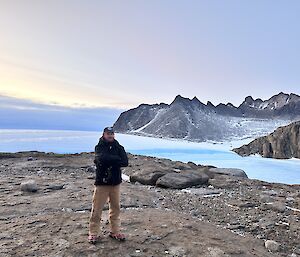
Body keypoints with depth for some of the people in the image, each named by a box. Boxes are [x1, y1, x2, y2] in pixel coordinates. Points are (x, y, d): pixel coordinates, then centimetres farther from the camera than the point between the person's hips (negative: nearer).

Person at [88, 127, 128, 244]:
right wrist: (117, 159, -15)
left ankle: (115, 232, 25)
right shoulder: (99, 147, -4)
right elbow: (102, 158, -26)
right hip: (102, 182, -4)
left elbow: (125, 162, -9)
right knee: (97, 209, 0)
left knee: (115, 208, 12)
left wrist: (110, 161, -18)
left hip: (116, 182, 4)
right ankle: (93, 233, 15)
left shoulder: (118, 147, 5)